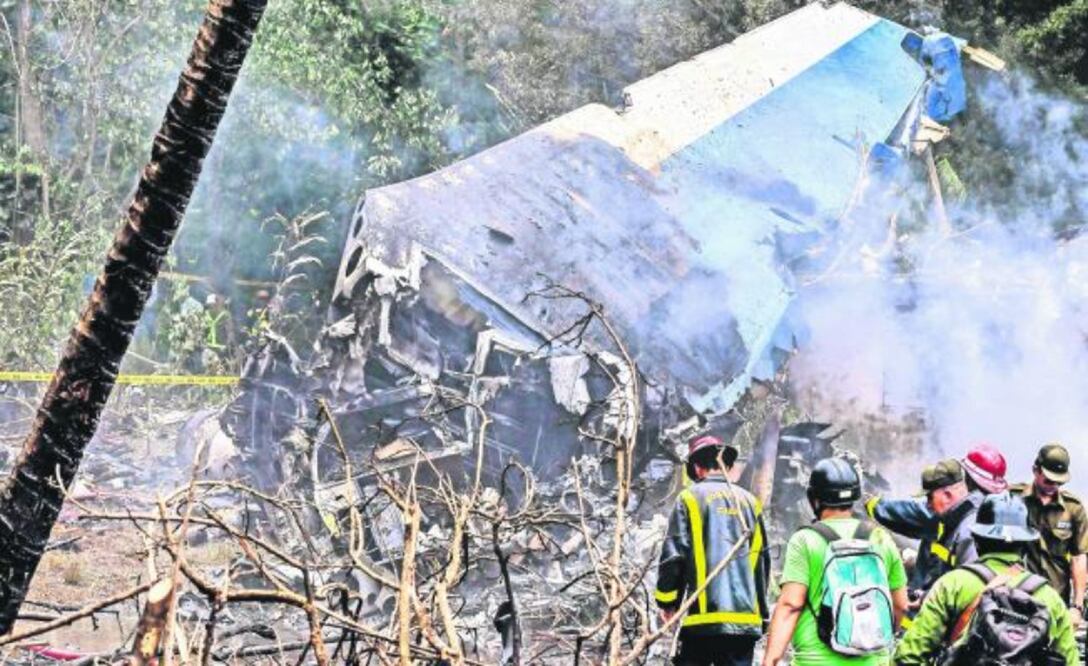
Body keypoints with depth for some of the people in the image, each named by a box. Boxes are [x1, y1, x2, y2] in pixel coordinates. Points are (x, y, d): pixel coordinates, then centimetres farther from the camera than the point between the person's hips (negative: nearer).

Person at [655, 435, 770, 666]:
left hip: (703, 614, -4)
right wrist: (761, 612, 22)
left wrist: (666, 601, 8)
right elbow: (763, 560, 14)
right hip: (745, 616, 4)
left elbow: (673, 555, -5)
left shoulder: (691, 497, 0)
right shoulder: (749, 501, 12)